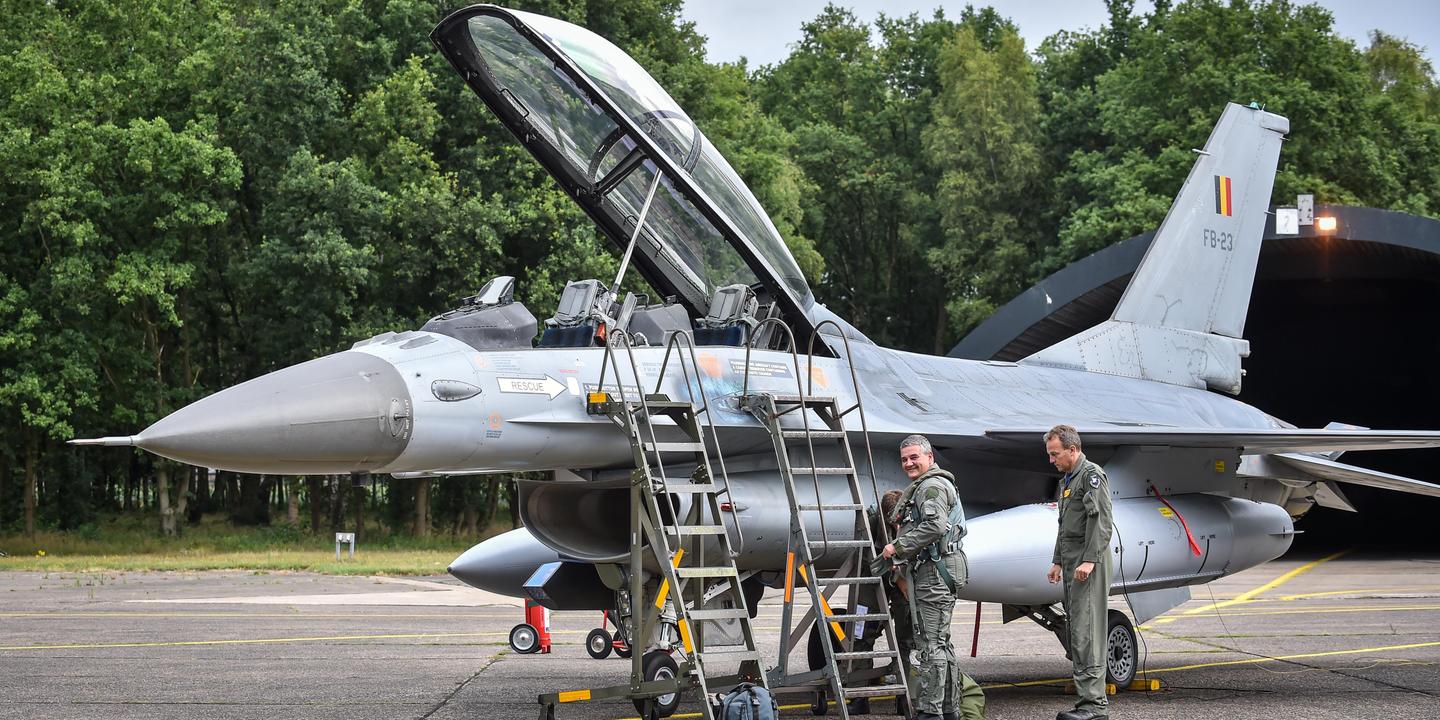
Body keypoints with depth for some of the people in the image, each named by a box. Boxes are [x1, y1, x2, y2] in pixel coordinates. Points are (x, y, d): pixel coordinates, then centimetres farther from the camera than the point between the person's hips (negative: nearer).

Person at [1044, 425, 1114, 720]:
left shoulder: (1091, 474, -7)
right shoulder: (1066, 481, 22)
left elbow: (1101, 520, -16)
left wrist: (1089, 560, -22)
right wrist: (1058, 561, 24)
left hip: (1089, 563, -10)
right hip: (1071, 564, 10)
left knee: (1086, 631, -14)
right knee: (1076, 630, 7)